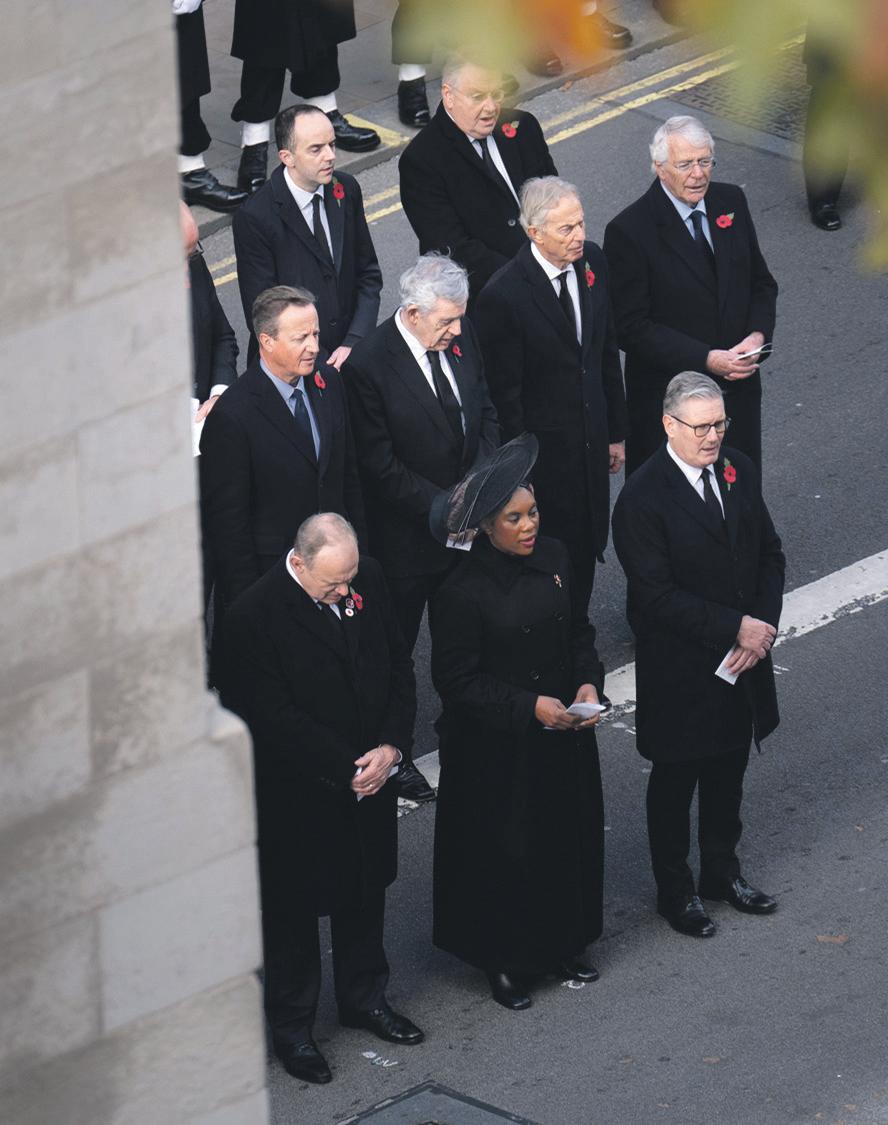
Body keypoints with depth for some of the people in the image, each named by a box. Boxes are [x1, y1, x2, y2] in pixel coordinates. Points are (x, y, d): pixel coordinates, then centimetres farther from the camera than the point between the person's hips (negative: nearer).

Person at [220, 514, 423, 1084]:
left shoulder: (368, 578, -6)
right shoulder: (256, 615, -25)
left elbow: (399, 666, 3)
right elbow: (275, 717, -23)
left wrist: (391, 747, -9)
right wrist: (347, 769, -20)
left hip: (369, 775, 6)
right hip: (297, 795, -6)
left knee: (366, 892, 22)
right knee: (293, 908, 10)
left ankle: (364, 996, 42)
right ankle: (291, 1025, 26)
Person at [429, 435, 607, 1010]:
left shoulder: (554, 559, -4)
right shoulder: (463, 593, -21)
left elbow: (580, 632, 9)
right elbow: (456, 681, -17)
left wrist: (589, 682, -8)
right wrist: (529, 707, -22)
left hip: (564, 733, 6)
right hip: (498, 746, -6)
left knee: (570, 833, 17)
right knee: (506, 849, 7)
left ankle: (564, 942, 38)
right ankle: (506, 962, 25)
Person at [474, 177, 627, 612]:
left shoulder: (592, 262, -3)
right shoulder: (503, 295, -24)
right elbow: (505, 393, -17)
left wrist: (615, 432, 13)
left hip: (591, 443, 6)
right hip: (543, 452, -6)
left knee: (587, 546, 18)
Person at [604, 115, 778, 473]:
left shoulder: (731, 202, 2)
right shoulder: (629, 231, -16)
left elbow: (761, 283, 11)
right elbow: (632, 328, -16)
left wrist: (758, 335, -9)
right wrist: (707, 360, -22)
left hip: (737, 386, 5)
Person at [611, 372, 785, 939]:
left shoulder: (739, 470, -1)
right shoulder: (642, 499, -22)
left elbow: (769, 552, 5)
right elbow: (658, 596, -24)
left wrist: (764, 624, -10)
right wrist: (736, 628, -23)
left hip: (743, 658, 6)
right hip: (679, 669, -6)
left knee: (729, 769, 22)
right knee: (676, 778, 12)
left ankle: (722, 870, 42)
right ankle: (675, 889, 29)